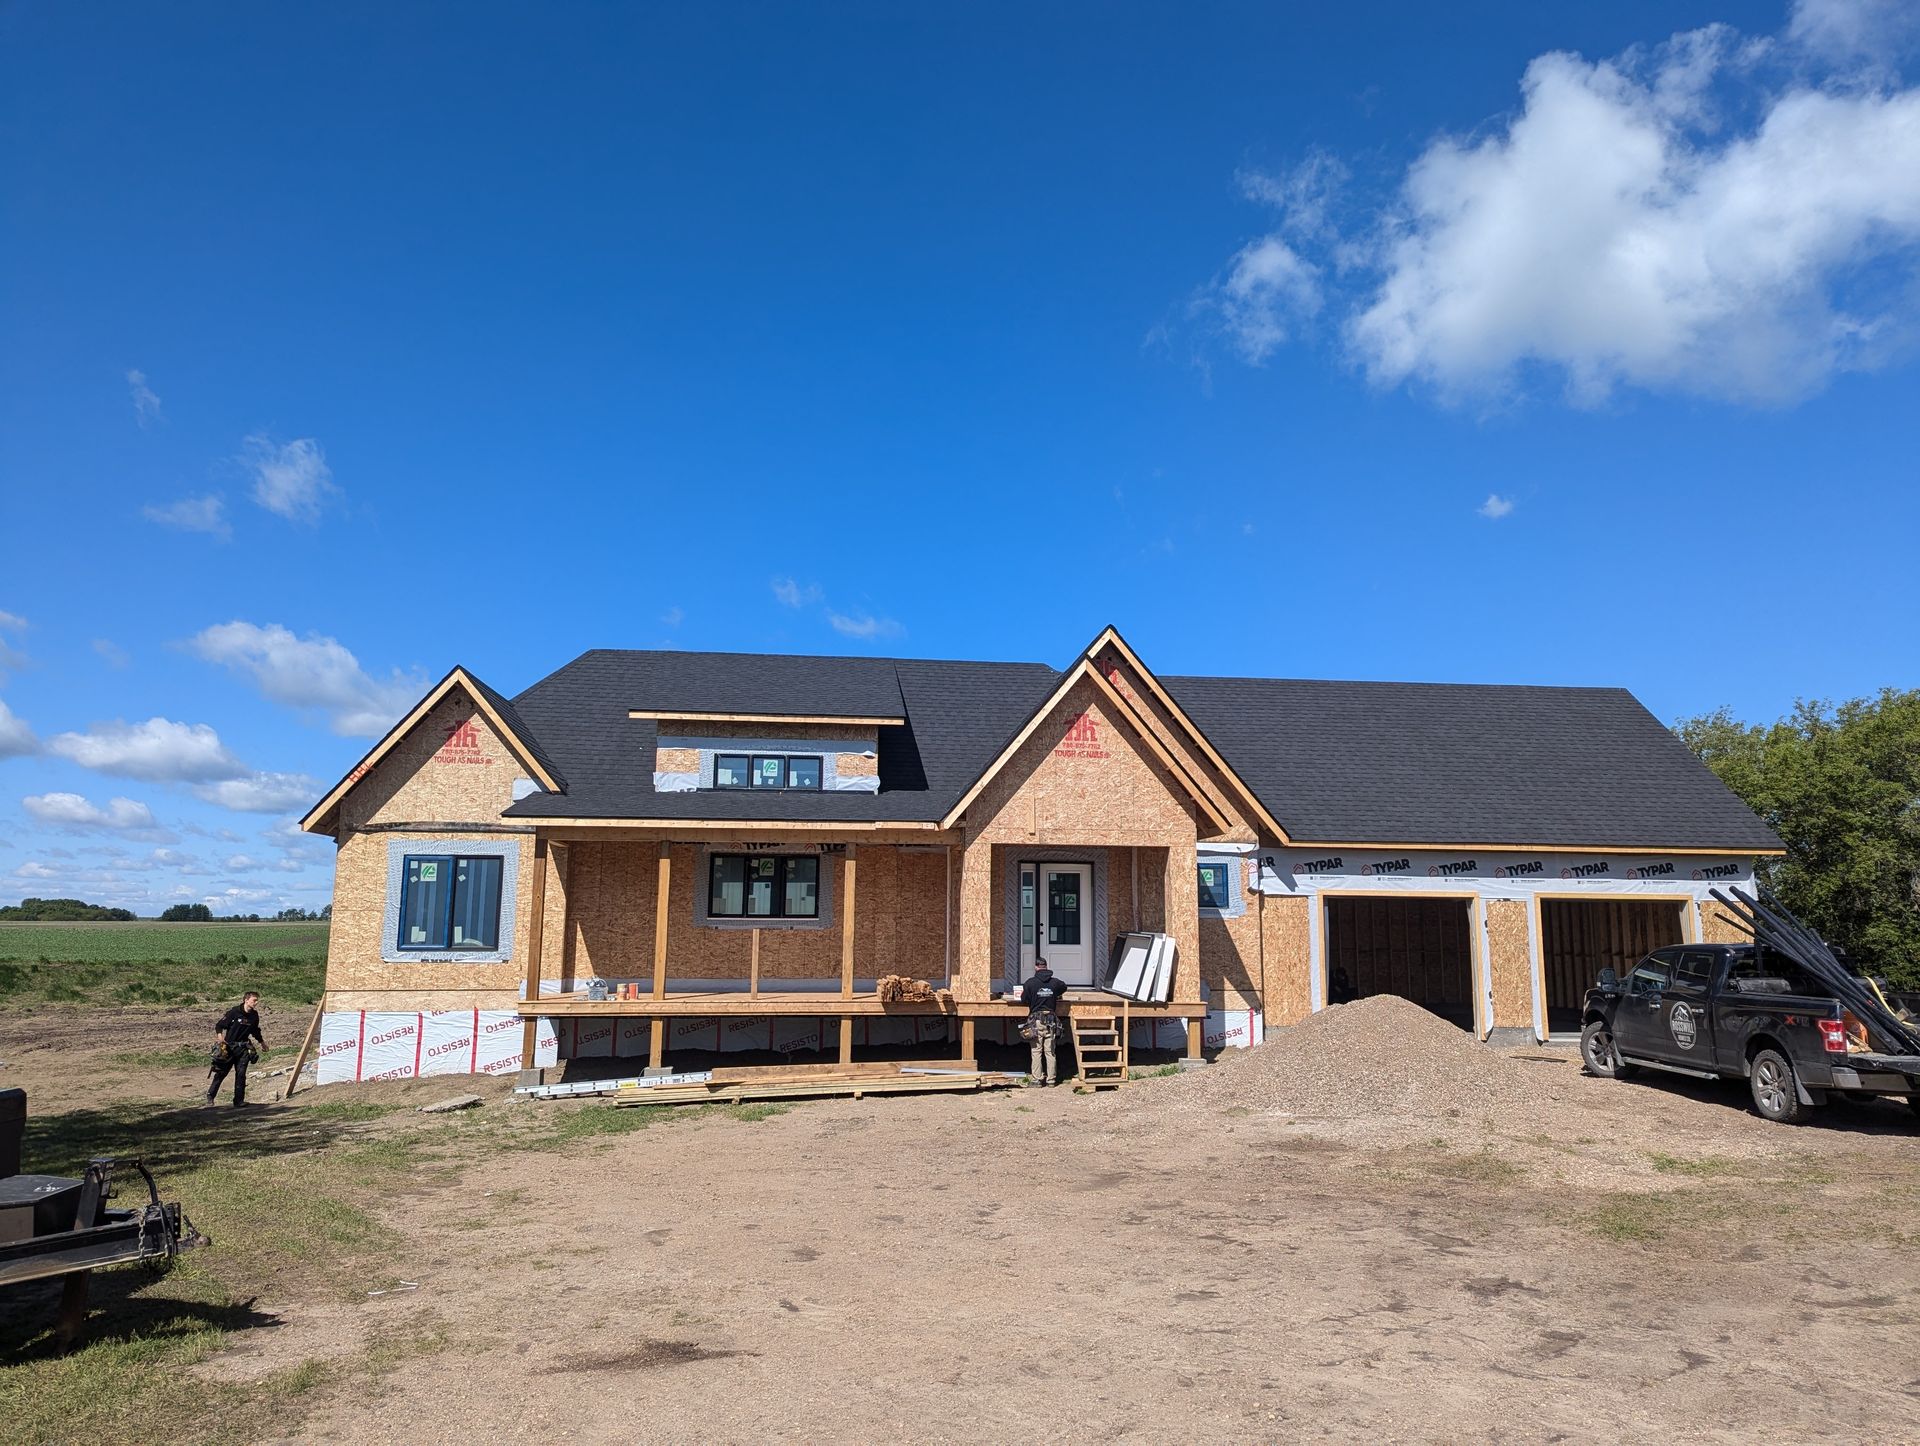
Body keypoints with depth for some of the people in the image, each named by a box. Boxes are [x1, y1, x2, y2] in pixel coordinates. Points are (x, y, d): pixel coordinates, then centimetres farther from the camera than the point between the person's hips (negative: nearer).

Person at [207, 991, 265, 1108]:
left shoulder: (254, 1016, 4)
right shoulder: (234, 1012, -12)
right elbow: (219, 1025, -7)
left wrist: (262, 1042, 28)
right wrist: (219, 1036, -25)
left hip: (243, 1048, 3)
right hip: (228, 1047, -3)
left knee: (241, 1074, -3)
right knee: (221, 1072, 5)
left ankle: (239, 1100, 1)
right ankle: (210, 1095, 25)